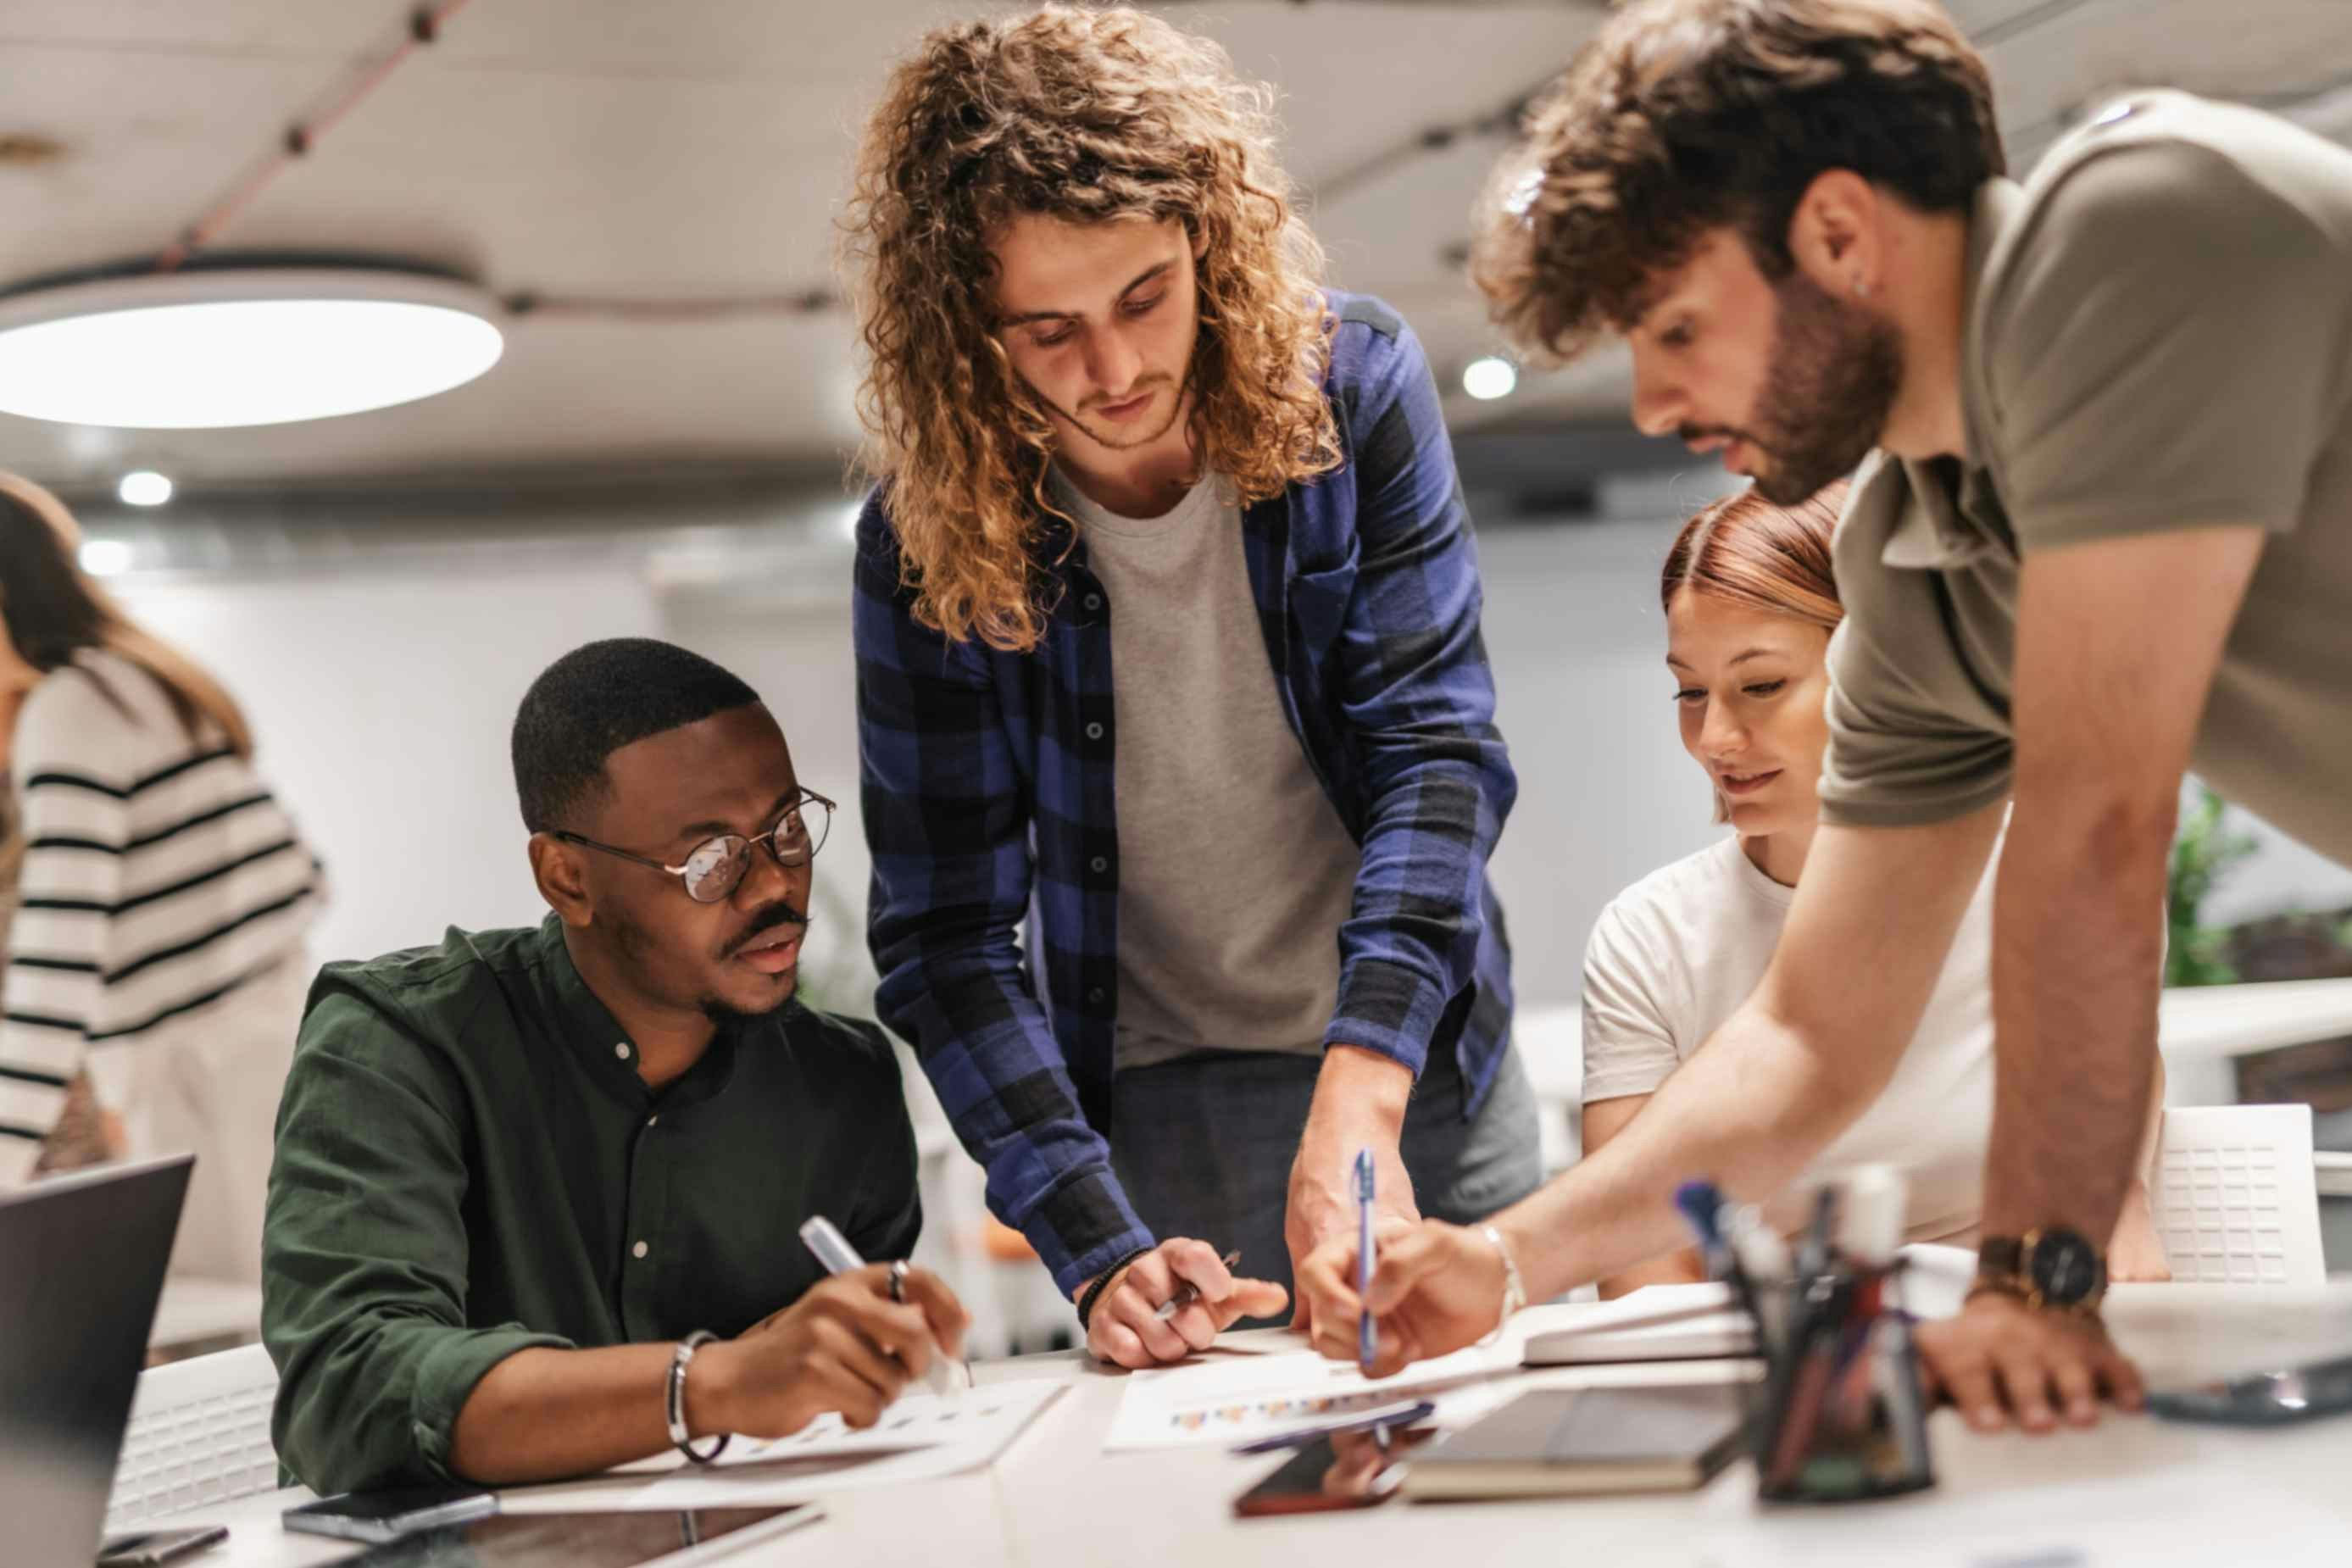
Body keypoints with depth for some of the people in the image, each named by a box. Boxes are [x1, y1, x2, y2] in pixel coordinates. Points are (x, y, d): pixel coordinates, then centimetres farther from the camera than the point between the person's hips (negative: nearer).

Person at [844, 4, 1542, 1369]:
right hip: (1154, 1110, -1)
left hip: (1417, 1068, 1)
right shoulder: (929, 542, -14)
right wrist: (1100, 1254, -27)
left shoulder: (1352, 392, -13)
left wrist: (1359, 1099, -32)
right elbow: (948, 937, -14)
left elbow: (1438, 749, -18)